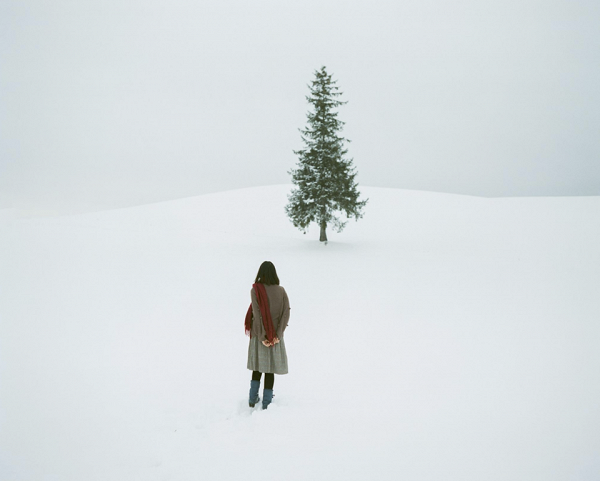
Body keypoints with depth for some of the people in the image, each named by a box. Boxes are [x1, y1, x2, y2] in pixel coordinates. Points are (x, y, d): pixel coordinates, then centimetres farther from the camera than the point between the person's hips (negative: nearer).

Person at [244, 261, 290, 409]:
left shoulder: (255, 290, -9)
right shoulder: (281, 291, -3)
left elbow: (256, 313, -16)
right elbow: (286, 313, -11)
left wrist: (262, 336, -15)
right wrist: (278, 335, -13)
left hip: (259, 334, 0)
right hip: (275, 336, 0)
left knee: (257, 366, 19)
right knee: (270, 369, 8)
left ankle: (253, 399, 21)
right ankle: (266, 403, 8)